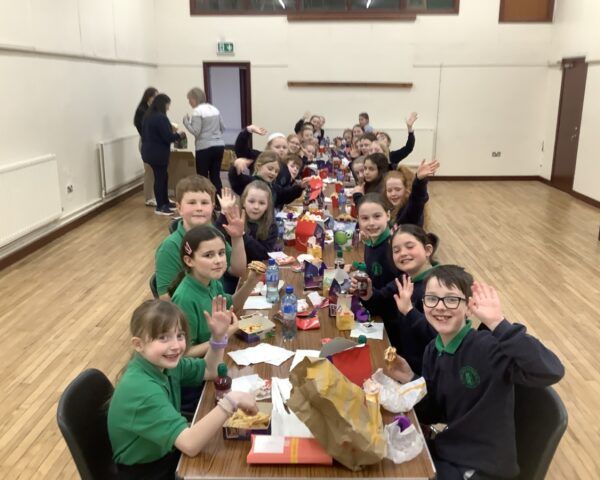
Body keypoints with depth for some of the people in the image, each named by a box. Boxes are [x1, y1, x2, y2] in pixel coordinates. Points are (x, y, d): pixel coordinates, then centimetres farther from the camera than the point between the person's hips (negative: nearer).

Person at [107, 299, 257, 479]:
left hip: (166, 455, 7)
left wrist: (218, 336, -9)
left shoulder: (162, 364, -6)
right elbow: (190, 444, -37)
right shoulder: (142, 389, -31)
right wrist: (231, 400, -38)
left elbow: (210, 371, 7)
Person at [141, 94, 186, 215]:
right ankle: (160, 207, 5)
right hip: (158, 153, -10)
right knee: (160, 178, -2)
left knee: (163, 176, 18)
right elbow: (168, 137, -21)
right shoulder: (160, 117, -19)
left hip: (150, 152, 10)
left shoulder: (147, 116, 11)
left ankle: (165, 202, 27)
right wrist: (178, 135, -3)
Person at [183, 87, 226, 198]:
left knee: (202, 177, 1)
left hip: (205, 148, -7)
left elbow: (196, 132, -13)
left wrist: (186, 122, -1)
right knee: (215, 176, 10)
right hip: (219, 145, 7)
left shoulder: (197, 111, -9)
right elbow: (222, 128, 14)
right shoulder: (214, 109, 11)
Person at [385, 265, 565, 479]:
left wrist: (498, 323, -44)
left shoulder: (486, 346, -24)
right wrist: (410, 381, -12)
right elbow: (432, 415, 5)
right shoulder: (433, 351, -2)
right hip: (445, 453, 6)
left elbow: (551, 372, -40)